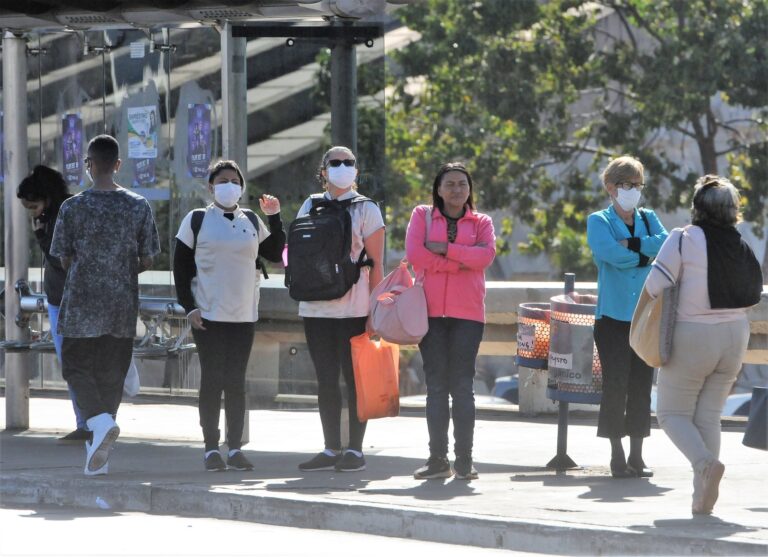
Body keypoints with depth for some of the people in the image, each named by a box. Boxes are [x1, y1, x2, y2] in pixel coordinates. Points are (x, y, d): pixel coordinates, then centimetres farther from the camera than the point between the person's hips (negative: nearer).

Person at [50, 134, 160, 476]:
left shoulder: (73, 207, -7)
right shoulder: (139, 207, -1)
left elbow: (65, 260, -1)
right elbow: (146, 261, 3)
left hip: (82, 304, -3)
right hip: (123, 306, 3)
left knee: (76, 367, 8)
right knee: (111, 374, 10)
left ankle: (99, 420, -20)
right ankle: (100, 456, 10)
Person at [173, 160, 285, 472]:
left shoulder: (251, 221, 11)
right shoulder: (197, 220, 1)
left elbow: (275, 254, 12)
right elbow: (181, 265, 1)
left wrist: (274, 218, 3)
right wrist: (188, 306, -7)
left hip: (244, 315, 3)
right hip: (208, 315, -3)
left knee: (236, 382, 5)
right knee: (212, 380, -2)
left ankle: (235, 449, 8)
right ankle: (211, 449, 3)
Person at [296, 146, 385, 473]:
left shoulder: (366, 210, 1)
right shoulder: (309, 208, 12)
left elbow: (376, 262, -2)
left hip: (353, 308, -4)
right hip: (316, 307, 4)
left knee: (354, 378, -2)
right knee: (326, 380, 7)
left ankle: (355, 450, 4)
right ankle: (331, 449, 14)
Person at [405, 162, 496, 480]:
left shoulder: (481, 223, 12)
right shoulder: (422, 216, 10)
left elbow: (486, 254, -8)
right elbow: (414, 254, -6)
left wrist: (445, 249, -12)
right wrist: (462, 261, -8)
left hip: (467, 312, 0)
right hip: (431, 311, 0)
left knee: (463, 385, -4)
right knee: (436, 385, 1)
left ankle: (464, 460, -2)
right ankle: (438, 459, 3)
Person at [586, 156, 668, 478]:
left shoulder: (649, 219, 15)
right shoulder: (599, 222, 3)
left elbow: (666, 243, -5)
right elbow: (612, 254, -16)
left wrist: (632, 244, -14)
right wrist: (647, 253, -5)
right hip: (613, 315, -4)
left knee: (641, 386, 4)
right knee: (616, 385, -7)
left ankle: (637, 456, 10)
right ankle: (617, 457, 0)